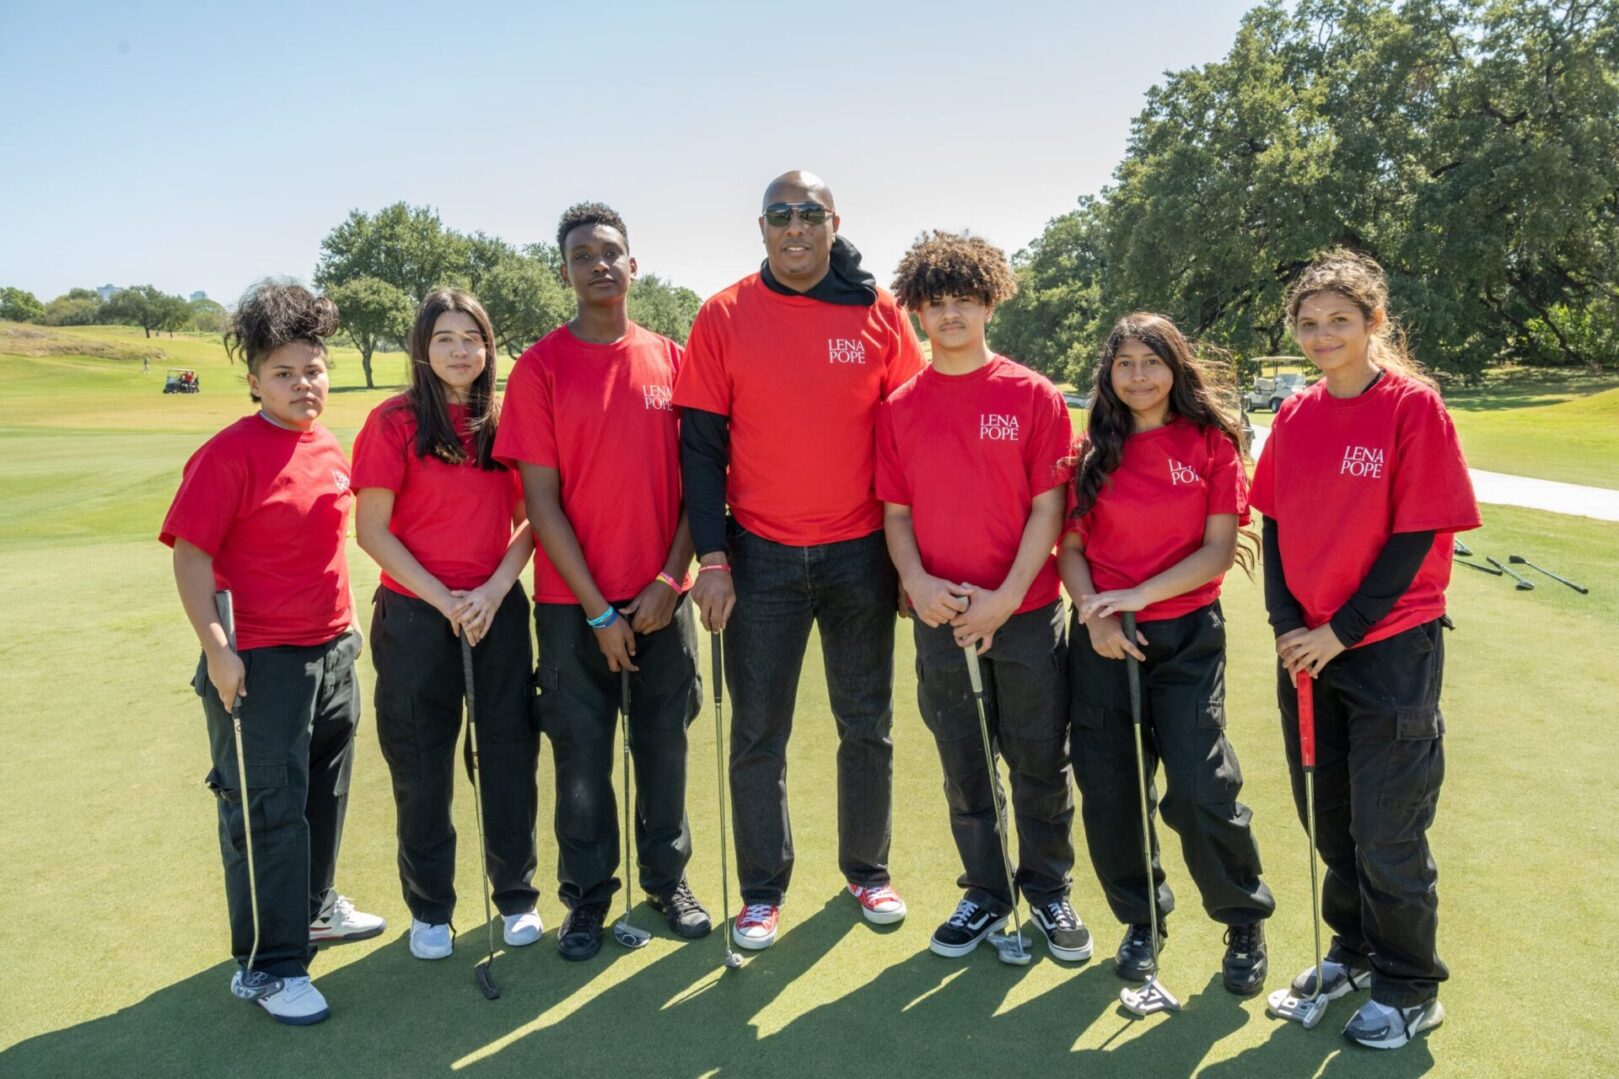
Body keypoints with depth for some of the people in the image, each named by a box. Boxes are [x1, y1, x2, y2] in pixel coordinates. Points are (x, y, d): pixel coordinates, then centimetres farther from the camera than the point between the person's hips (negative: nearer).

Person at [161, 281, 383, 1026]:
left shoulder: (329, 450, 6)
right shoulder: (229, 455, -15)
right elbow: (191, 553, -16)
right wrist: (215, 647, -22)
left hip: (332, 650, 7)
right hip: (260, 661, -7)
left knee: (324, 794, 21)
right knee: (266, 810, 1)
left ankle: (314, 908, 42)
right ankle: (267, 966, 14)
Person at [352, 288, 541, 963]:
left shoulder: (504, 423, 5)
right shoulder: (395, 422, -5)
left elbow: (529, 519, 5)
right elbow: (372, 530, -7)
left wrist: (494, 589, -9)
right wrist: (443, 599, -12)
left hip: (499, 611, 3)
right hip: (416, 616, -2)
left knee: (510, 753, 8)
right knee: (421, 764, 8)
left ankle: (516, 896, 25)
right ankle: (429, 911, 25)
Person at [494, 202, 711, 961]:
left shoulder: (671, 359, 4)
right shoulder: (540, 367, -4)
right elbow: (540, 500, -7)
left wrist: (670, 581, -7)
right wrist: (598, 609, -9)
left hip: (661, 599, 2)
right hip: (575, 602, -2)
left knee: (665, 744, 11)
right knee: (581, 754, 7)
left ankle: (667, 881, 31)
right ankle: (587, 897, 25)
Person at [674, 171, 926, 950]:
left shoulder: (879, 314, 1)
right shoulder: (724, 317, 0)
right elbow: (701, 445, 0)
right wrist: (712, 558, -6)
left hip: (862, 554, 1)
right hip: (760, 557, -1)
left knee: (867, 724, 12)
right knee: (758, 733, 6)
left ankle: (867, 869, 31)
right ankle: (762, 891, 22)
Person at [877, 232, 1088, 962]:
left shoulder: (1034, 397, -3)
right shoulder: (898, 408, 4)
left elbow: (1048, 506, -5)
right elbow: (895, 511, 6)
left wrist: (1007, 596, -13)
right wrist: (916, 580, -11)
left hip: (1027, 613, -2)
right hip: (941, 618, 2)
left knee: (1040, 763, 9)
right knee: (963, 766, 13)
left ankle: (1049, 893, 28)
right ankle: (985, 894, 30)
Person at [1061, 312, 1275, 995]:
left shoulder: (1212, 443, 0)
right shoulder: (1093, 451, 6)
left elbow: (1219, 549, -5)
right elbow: (1071, 547, 5)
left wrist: (1137, 595, -14)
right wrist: (1093, 612, -11)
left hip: (1188, 635, -2)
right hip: (1103, 639, 3)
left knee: (1199, 788, -8)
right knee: (1108, 790, 6)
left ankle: (1245, 921, 17)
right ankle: (1141, 920, 28)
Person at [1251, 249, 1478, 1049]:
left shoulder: (1413, 406, -11)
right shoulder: (1295, 416, 4)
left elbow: (1416, 537, -14)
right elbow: (1274, 524, 6)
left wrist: (1340, 633, -14)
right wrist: (1287, 625, -6)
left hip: (1391, 648, -5)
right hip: (1308, 647, 5)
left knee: (1387, 831, 4)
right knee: (1330, 817, 17)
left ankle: (1409, 990, 24)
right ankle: (1354, 949, 39)